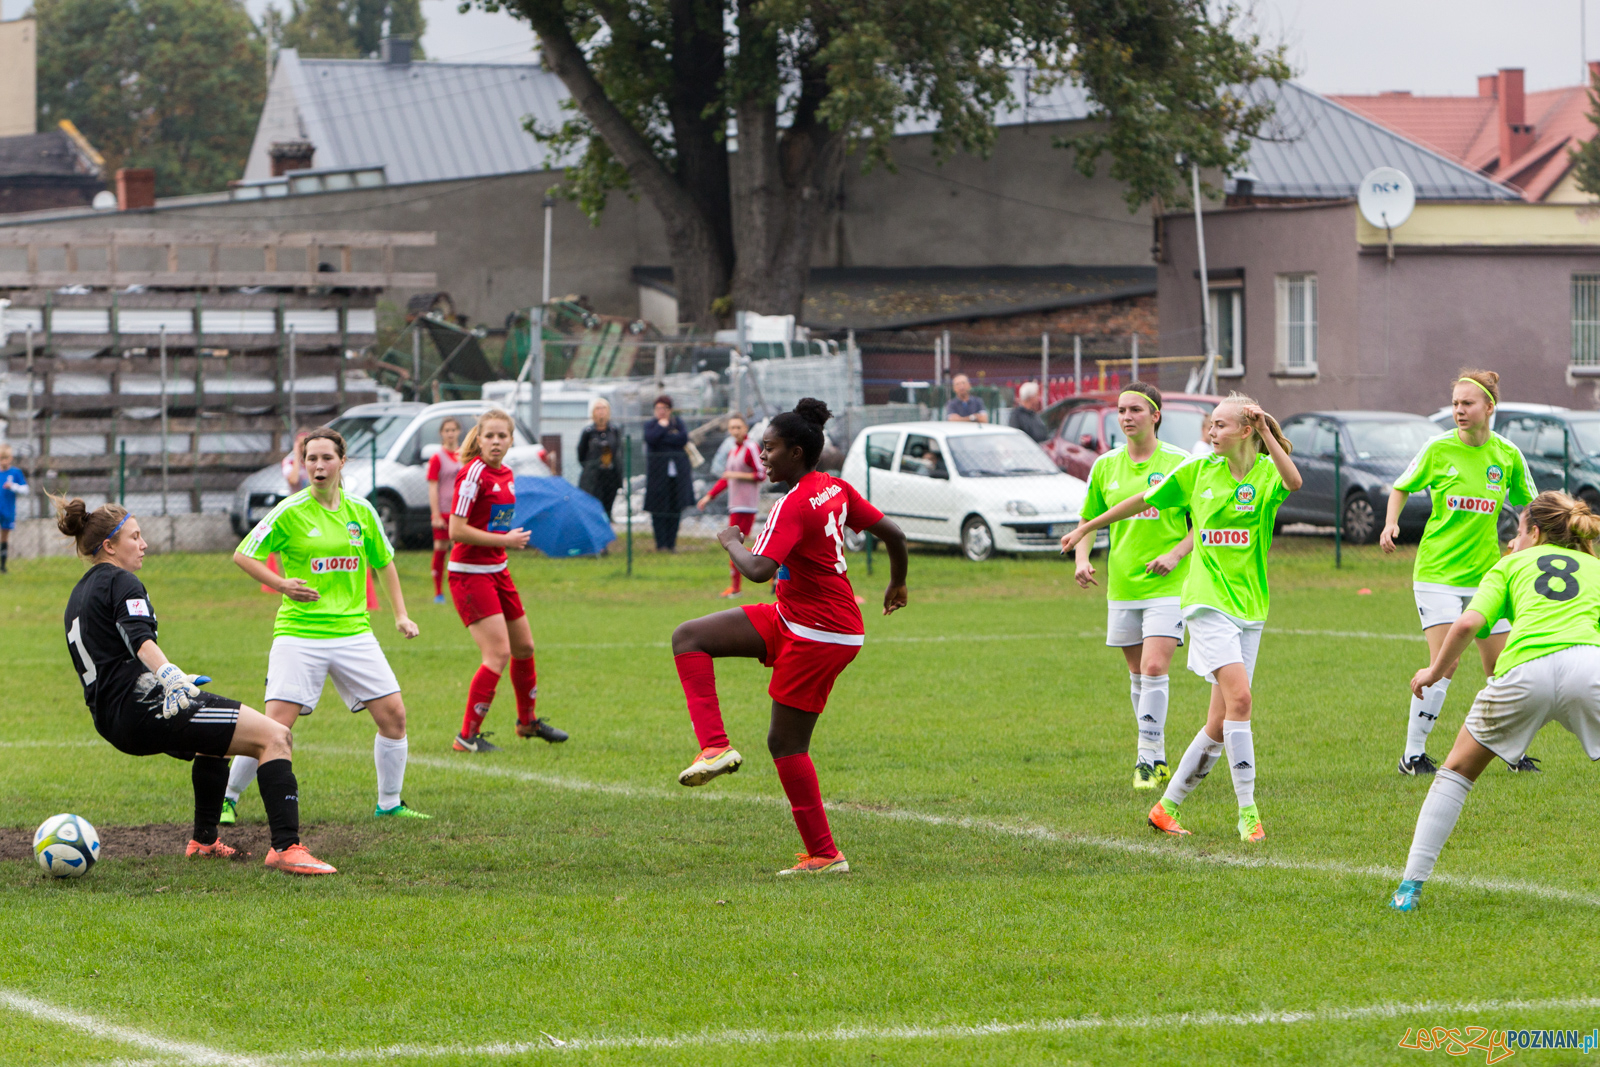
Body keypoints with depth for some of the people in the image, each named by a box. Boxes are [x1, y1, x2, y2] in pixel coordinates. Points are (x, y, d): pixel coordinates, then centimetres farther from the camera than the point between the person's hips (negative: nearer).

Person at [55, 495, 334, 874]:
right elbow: (140, 640, -26)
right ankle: (286, 848, -27)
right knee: (273, 736, -16)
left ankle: (204, 840, 42)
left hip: (112, 722, 10)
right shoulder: (121, 582, -6)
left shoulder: (78, 596, 22)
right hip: (143, 705, -10)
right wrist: (169, 674, -42)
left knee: (214, 737, 39)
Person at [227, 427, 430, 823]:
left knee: (393, 714, -3)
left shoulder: (361, 511, 6)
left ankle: (389, 802, 13)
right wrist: (281, 584, -17)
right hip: (299, 632, -4)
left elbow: (383, 561, 20)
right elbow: (242, 555, -3)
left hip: (353, 630, 4)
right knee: (276, 724, -12)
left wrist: (400, 615, 15)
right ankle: (227, 798, 5)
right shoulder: (290, 512, -7)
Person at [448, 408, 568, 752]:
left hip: (497, 571, 9)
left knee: (524, 647, 18)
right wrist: (505, 540, -17)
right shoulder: (474, 473, -17)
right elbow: (457, 530, -21)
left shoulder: (507, 475, 9)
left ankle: (527, 721, 39)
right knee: (499, 652, -15)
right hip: (469, 573, -9)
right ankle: (468, 736, -8)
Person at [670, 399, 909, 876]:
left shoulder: (794, 505, -21)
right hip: (790, 619, 10)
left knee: (786, 742, -3)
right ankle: (715, 746, -4)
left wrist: (732, 542, -11)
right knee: (689, 638, 2)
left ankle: (824, 855, 0)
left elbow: (758, 569, -33)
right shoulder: (836, 489, 6)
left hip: (819, 635, -10)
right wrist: (897, 586, 28)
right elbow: (893, 534, 11)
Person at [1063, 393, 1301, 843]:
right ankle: (1247, 812, -18)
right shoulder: (1198, 471, 4)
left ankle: (1168, 806, 20)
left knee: (1220, 723, 4)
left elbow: (1293, 481, -26)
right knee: (1238, 698, -20)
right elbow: (1144, 500, 16)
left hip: (1249, 606, 2)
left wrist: (1266, 431, -28)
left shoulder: (1266, 473, -1)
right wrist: (1088, 527, 22)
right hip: (1208, 599, -2)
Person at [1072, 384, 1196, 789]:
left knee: (1154, 669, -16)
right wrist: (1082, 559, -1)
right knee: (1138, 674, 10)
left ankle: (1148, 756, -10)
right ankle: (1156, 758, 23)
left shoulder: (1180, 463, -5)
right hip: (1122, 586, 4)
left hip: (1167, 585, -4)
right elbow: (1088, 520, 16)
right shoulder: (1105, 466, 6)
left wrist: (1176, 554, -14)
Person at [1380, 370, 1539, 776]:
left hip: (1485, 574, 3)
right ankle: (1412, 754, -7)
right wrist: (1391, 523, -8)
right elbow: (1401, 487, 8)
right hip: (1438, 571, -3)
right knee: (1444, 663, -15)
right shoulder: (1438, 449, -5)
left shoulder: (1507, 455, 1)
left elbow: (1527, 503, 14)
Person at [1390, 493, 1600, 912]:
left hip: (1522, 671, 0)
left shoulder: (1510, 566, 24)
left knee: (1458, 769, 20)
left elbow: (1468, 623, 9)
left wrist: (1437, 669, 23)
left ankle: (1411, 884, 16)